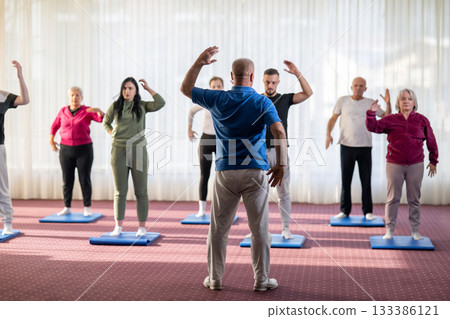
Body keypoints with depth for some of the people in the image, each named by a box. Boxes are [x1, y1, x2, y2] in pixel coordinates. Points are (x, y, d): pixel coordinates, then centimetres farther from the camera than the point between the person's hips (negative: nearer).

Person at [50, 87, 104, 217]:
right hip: (66, 150, 3)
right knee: (67, 180, 4)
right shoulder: (63, 111, 6)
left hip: (84, 150, -3)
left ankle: (87, 208, 6)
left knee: (85, 180, -4)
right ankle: (67, 208, 12)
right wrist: (51, 140, 8)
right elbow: (55, 126, 18)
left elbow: (103, 118, -16)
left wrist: (98, 110, -35)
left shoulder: (88, 111, -3)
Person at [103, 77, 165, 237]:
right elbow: (106, 122, 21)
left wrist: (148, 88, -3)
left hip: (138, 150, -1)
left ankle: (142, 226, 8)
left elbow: (160, 103, -12)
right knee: (120, 191, 3)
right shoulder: (115, 106, 7)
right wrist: (113, 134, 4)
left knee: (141, 191, 1)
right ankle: (118, 226, 9)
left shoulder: (142, 106, 4)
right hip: (119, 151, 1)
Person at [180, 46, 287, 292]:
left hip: (225, 172, 2)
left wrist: (200, 62, 17)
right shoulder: (263, 102, -3)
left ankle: (215, 278, 16)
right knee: (259, 228, 6)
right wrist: (281, 164, -9)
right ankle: (261, 279, 11)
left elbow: (186, 88, 15)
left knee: (218, 227, 11)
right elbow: (279, 132, -15)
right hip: (256, 171, -1)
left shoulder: (218, 99, 1)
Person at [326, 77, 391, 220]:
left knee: (366, 180, 1)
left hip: (365, 147, 0)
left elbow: (386, 117, 9)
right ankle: (344, 211, 12)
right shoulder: (343, 100, 6)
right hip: (346, 146, 0)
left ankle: (368, 211, 10)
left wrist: (388, 103, -8)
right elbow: (333, 118, 7)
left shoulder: (370, 103, 7)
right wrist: (328, 134, -8)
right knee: (345, 180, 4)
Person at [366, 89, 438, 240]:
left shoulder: (422, 120, 4)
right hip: (394, 165, -1)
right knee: (393, 198, 2)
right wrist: (372, 113, -22)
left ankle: (415, 230, 15)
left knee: (414, 199, 6)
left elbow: (431, 141, 11)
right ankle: (389, 230, 8)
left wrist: (433, 161, 12)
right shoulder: (390, 120, 3)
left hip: (415, 165, 1)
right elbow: (373, 127, -5)